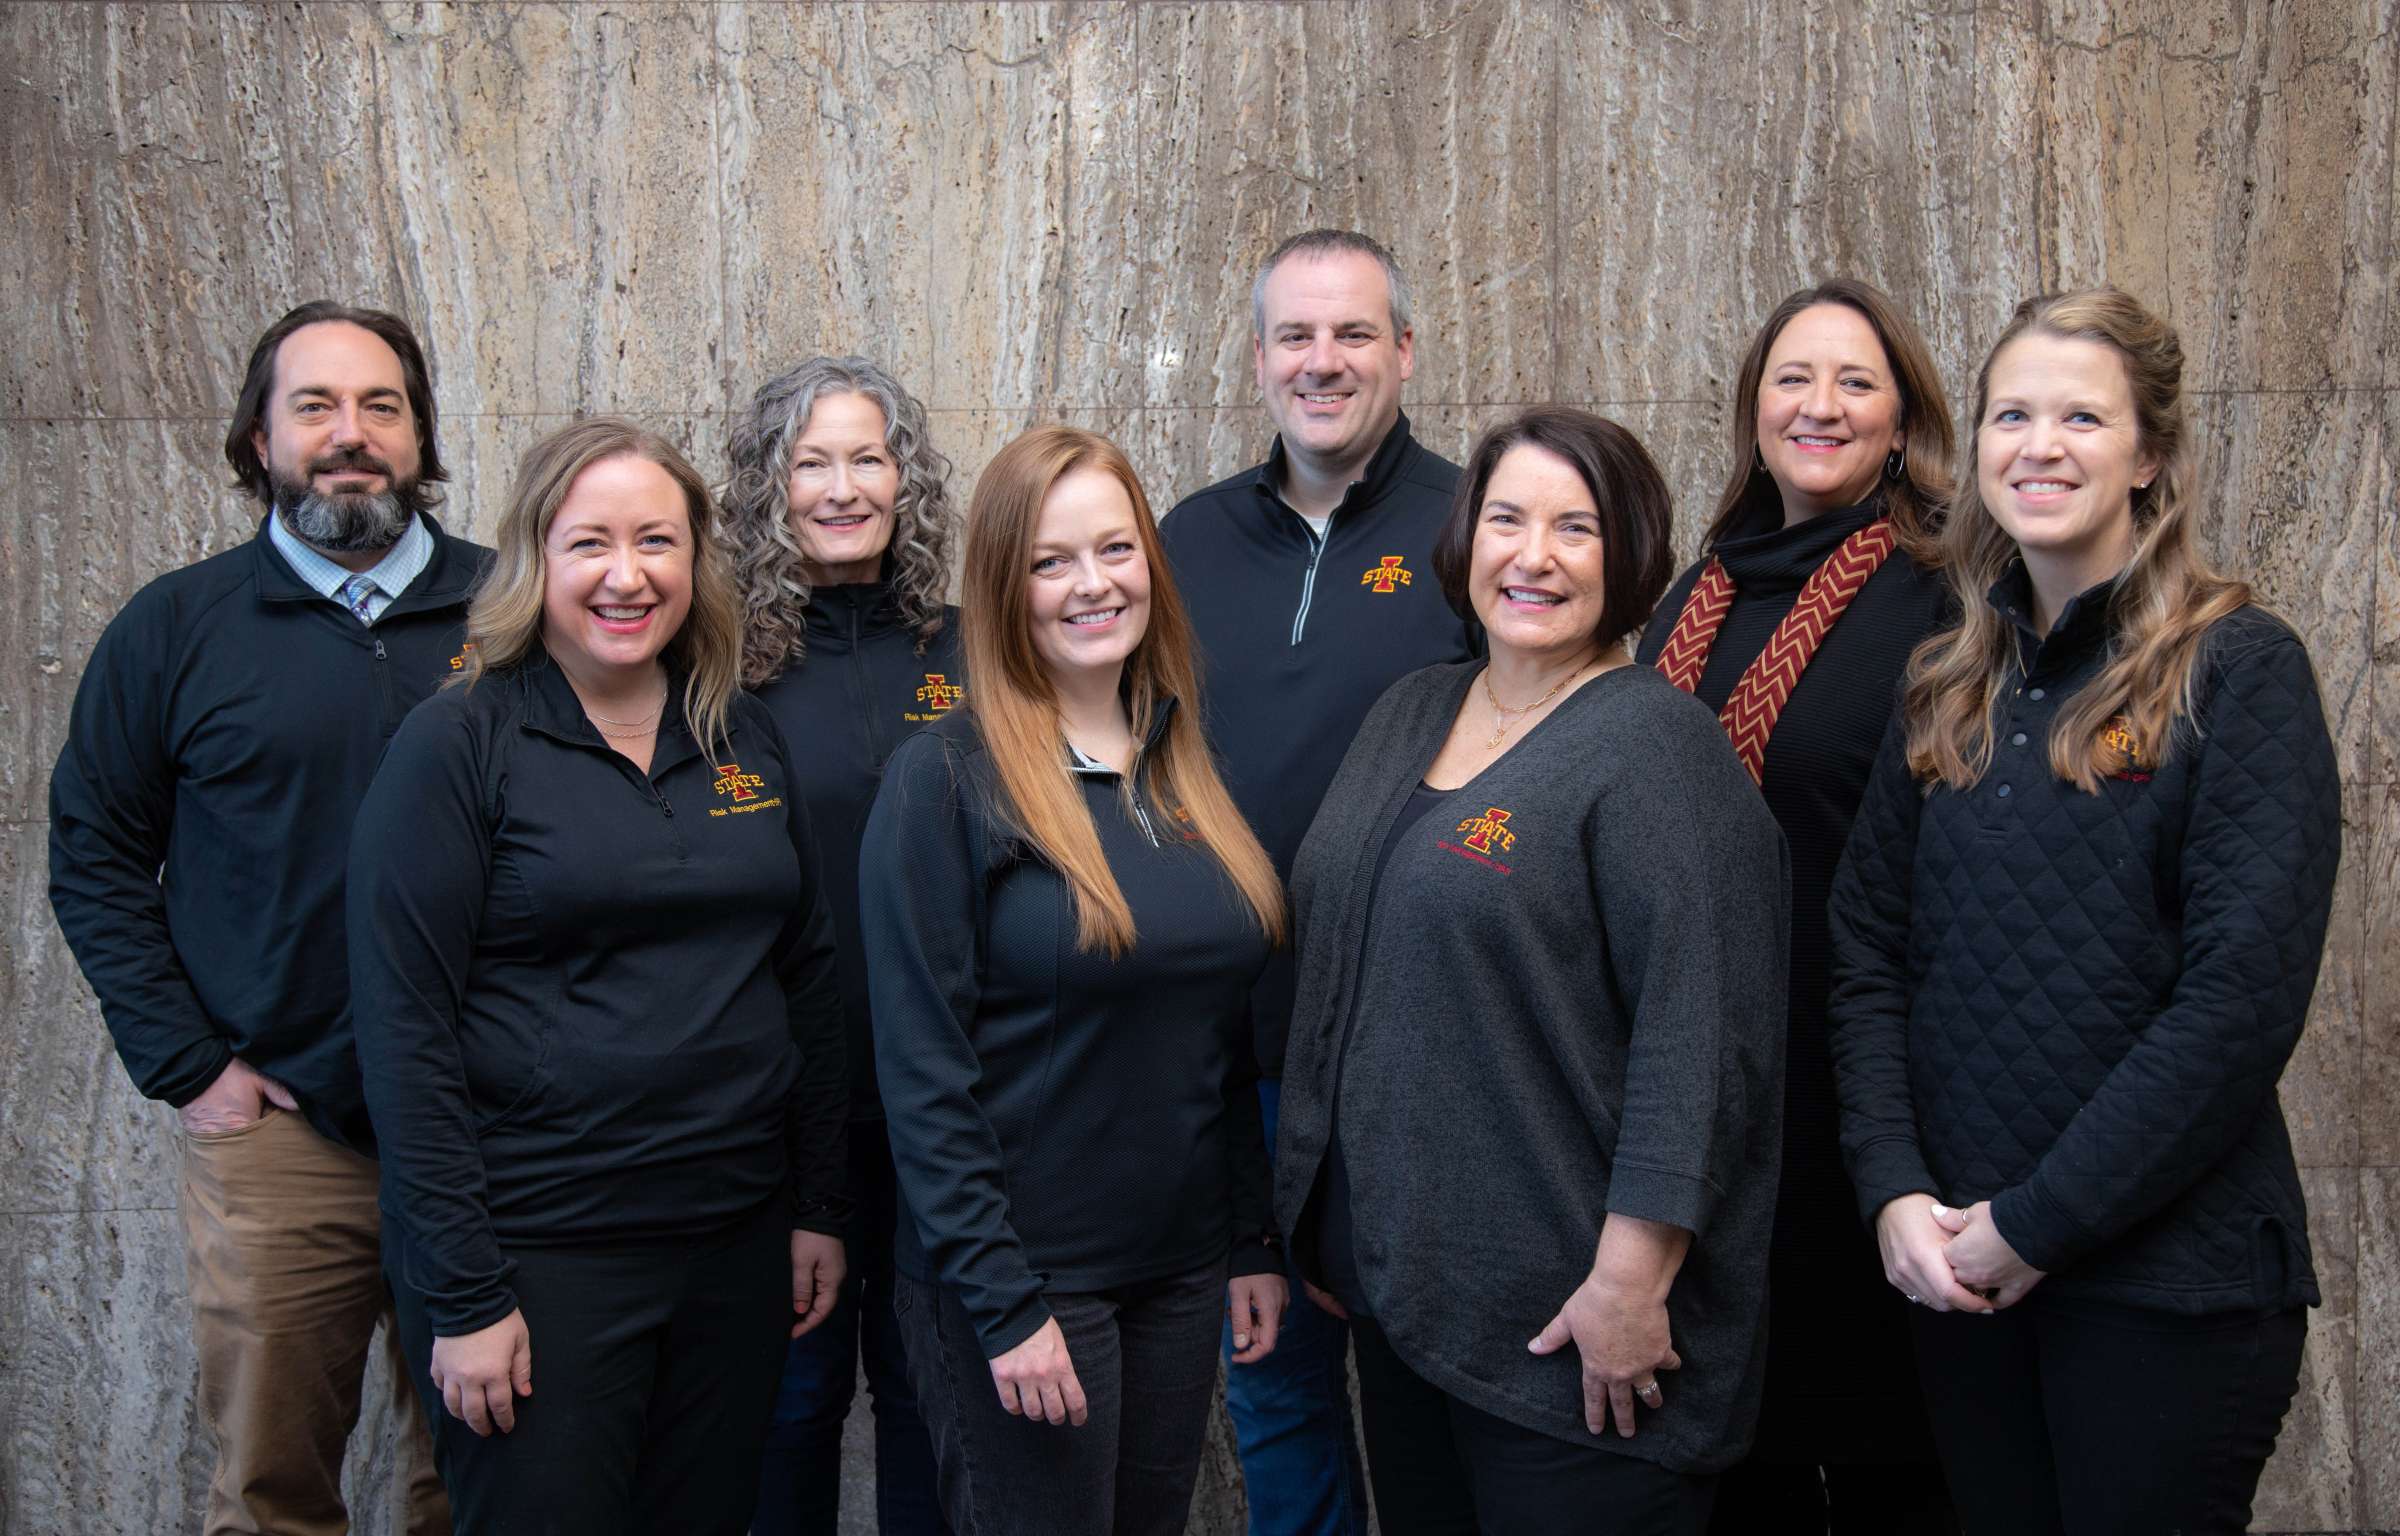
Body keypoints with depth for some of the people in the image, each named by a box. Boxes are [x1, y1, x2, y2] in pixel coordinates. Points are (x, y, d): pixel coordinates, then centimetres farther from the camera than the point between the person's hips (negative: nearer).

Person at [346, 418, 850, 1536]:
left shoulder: (746, 739, 7)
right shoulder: (457, 746, -8)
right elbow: (403, 1033, -11)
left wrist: (819, 1206, 9)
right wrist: (464, 1295, -14)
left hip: (738, 1238, 5)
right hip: (537, 1253, -5)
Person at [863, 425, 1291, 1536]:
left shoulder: (1184, 770, 7)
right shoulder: (945, 778, -12)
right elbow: (921, 1069, -15)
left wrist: (1253, 1242, 10)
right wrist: (1002, 1304, -18)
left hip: (1182, 1273, 6)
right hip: (1020, 1279, -6)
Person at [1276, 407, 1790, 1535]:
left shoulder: (1653, 742, -12)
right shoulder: (1409, 713, 10)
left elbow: (1695, 1031, -19)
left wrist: (1632, 1280, -21)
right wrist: (1323, 1227, 17)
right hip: (1393, 1278, 7)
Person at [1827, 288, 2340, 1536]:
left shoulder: (2237, 670, -8)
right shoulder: (1948, 688, 8)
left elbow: (2244, 997, -15)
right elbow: (1866, 951, 6)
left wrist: (2038, 1220, -14)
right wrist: (1893, 1189, -7)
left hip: (2169, 1279, -4)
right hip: (1956, 1265, 5)